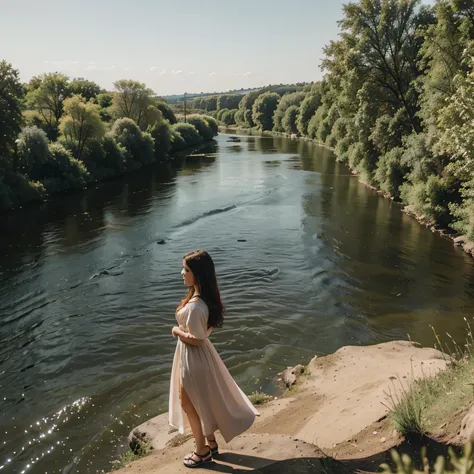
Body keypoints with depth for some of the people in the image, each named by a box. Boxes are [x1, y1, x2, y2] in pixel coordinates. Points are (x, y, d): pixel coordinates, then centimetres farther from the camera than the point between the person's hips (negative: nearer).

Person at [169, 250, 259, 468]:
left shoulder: (195, 306, -33)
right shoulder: (205, 297, -3)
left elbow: (195, 339, -26)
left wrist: (177, 331, -12)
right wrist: (183, 329, 3)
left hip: (193, 358, -9)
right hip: (200, 354, 9)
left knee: (190, 404, 12)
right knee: (202, 402, 25)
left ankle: (202, 452, 31)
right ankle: (211, 444, 42)